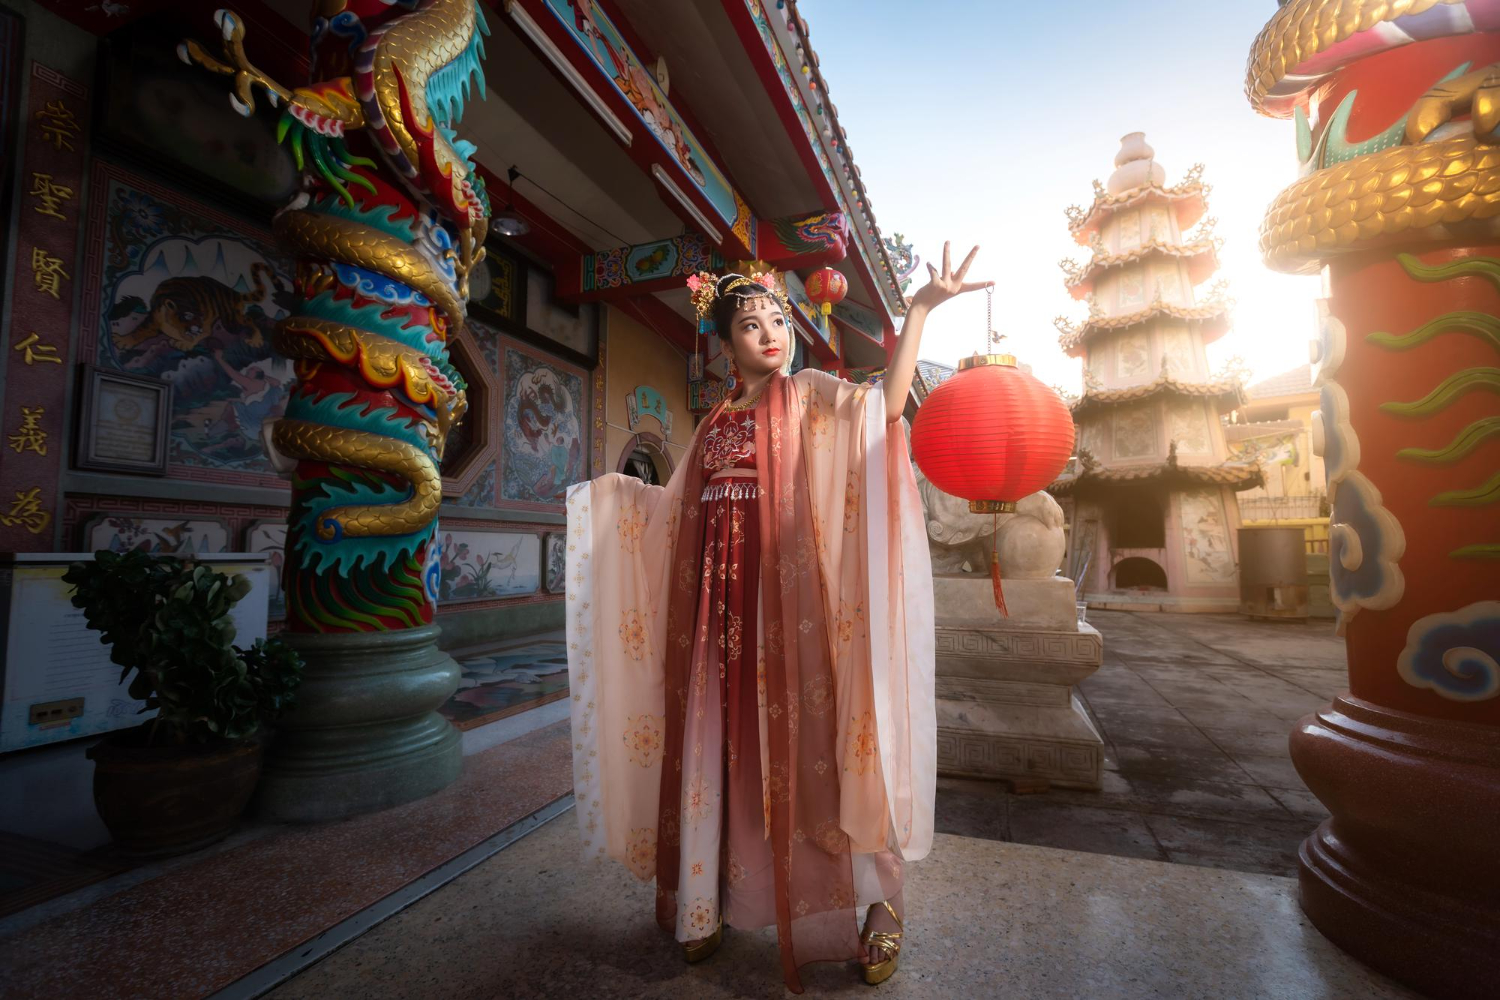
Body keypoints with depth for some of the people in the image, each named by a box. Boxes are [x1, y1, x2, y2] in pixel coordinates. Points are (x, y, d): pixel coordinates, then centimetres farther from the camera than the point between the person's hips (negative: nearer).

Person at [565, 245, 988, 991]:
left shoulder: (808, 394, 4)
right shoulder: (715, 422, 17)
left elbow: (886, 403, -16)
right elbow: (680, 506, 22)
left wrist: (919, 309, -22)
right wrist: (610, 490, 29)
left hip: (786, 598, -4)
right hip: (718, 604, 5)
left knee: (802, 738, -2)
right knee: (719, 742, 9)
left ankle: (880, 899, 17)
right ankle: (712, 900, 28)